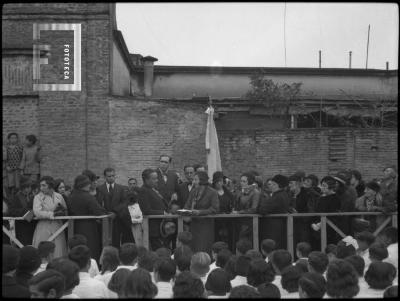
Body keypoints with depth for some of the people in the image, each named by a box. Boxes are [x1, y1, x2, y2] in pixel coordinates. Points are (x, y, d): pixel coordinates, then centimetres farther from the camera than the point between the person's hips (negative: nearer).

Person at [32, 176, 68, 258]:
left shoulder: (59, 196, 10)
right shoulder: (38, 197, 2)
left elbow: (66, 212, 17)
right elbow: (37, 213, -13)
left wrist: (61, 210, -6)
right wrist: (53, 214, -15)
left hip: (58, 229, 2)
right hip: (43, 229, -2)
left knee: (58, 253, -1)